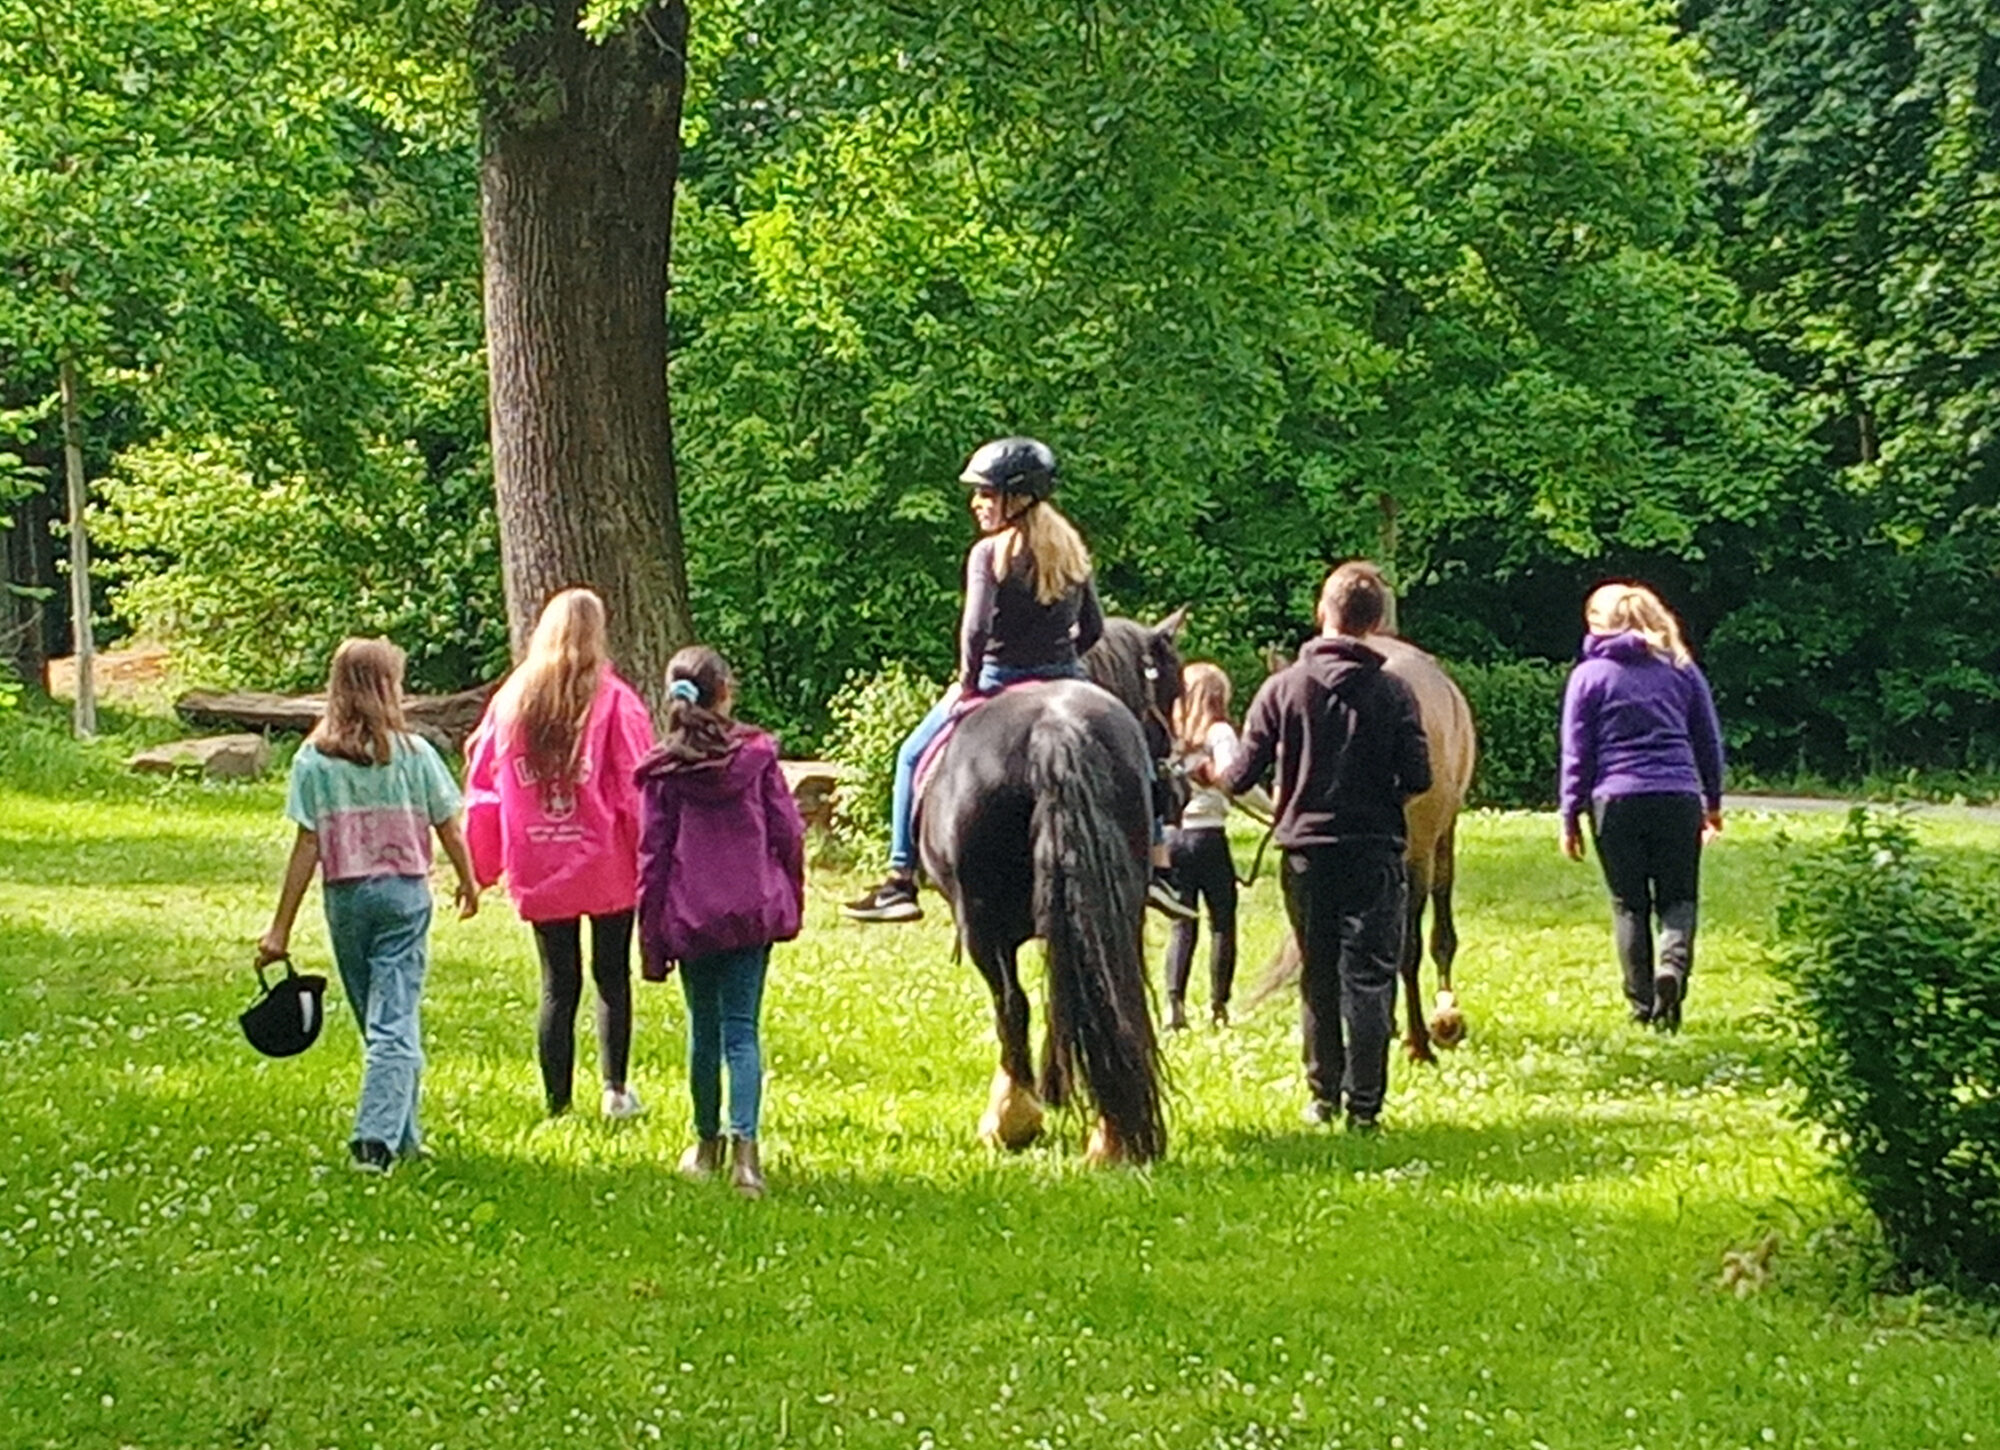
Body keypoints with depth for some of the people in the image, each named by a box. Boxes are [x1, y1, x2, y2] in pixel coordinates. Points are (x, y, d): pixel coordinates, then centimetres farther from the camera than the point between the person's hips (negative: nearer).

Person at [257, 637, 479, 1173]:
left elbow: (307, 847, -6)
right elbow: (448, 829, 3)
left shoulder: (313, 760, -4)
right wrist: (468, 884, 22)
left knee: (378, 1021, 16)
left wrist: (281, 928, -2)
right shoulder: (413, 753, -5)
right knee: (395, 1023, -4)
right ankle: (378, 1137, -18)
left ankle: (401, 1135, 24)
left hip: (345, 898, 2)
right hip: (404, 893, -2)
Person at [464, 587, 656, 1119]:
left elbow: (482, 786, 7)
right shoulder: (613, 700, -8)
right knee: (612, 975, 13)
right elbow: (634, 789, -8)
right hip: (606, 866, -2)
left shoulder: (511, 700, 3)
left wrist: (483, 867, 16)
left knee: (558, 985, 9)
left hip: (538, 871, 2)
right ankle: (615, 1088, 7)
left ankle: (557, 1104, 7)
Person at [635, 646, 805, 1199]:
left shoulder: (662, 770, -3)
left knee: (704, 1030, 15)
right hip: (753, 910, 0)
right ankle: (744, 1144, -18)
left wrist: (651, 936, 5)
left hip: (690, 917, 0)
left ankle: (708, 1144, 26)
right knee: (742, 1030, -1)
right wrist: (791, 903, 15)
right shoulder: (757, 755, -2)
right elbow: (788, 832, 1)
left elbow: (652, 856, 0)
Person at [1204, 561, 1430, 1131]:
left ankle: (1323, 1095, 17)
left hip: (1305, 851, 2)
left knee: (1317, 978, 13)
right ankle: (1363, 1103, -2)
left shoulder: (1283, 687, -4)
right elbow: (1417, 778, -7)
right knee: (1368, 978, 1)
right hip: (1374, 853, -2)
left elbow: (1244, 775, -3)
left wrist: (1213, 776, 19)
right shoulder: (1392, 693, -6)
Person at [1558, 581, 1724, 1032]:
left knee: (1629, 906, 8)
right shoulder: (1681, 669, 10)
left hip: (1616, 803, -1)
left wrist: (1571, 817, 7)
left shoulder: (1589, 675, 2)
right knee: (1677, 899, 9)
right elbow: (1709, 742, 15)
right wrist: (1713, 802, 24)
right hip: (1679, 798, 2)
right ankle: (1673, 964, -20)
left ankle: (1643, 1006, 6)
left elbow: (1577, 754, 1)